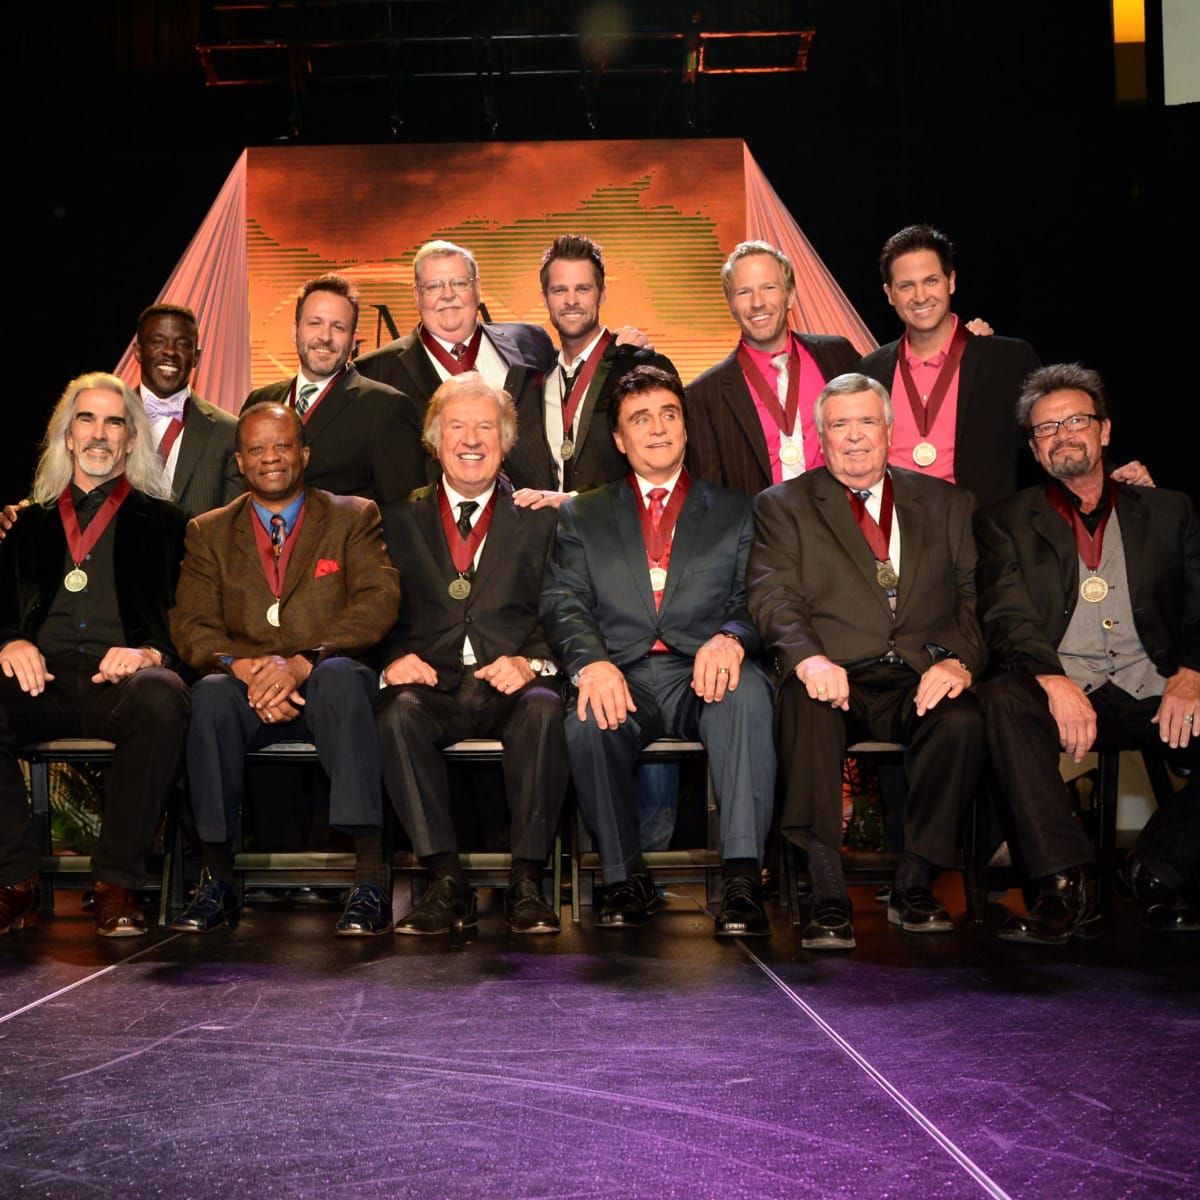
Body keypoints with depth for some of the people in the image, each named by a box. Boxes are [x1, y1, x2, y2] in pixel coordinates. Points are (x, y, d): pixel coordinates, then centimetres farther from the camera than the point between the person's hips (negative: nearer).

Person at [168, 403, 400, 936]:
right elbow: (192, 626, 6)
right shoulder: (208, 532, 18)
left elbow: (379, 604, -4)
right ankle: (217, 882, -25)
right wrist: (245, 669, -17)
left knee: (341, 677, -36)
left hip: (328, 682, -1)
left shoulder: (354, 517, 12)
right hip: (249, 692, 2)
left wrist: (302, 663, -19)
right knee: (212, 692, -33)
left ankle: (371, 882, -39)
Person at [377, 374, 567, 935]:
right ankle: (446, 882, -28)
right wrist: (392, 659, -11)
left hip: (511, 686, -1)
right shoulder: (400, 521, 17)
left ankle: (526, 881, -28)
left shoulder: (541, 519, 15)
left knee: (544, 708, -35)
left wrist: (531, 663, -14)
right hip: (433, 685, 1)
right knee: (398, 712, -33)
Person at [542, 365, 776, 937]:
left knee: (747, 692, -35)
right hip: (622, 676, 0)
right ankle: (625, 879, -13)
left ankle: (742, 879, -36)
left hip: (703, 674, 0)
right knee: (588, 720, -34)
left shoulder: (735, 513, 20)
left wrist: (730, 638, -18)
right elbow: (564, 603, 5)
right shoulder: (582, 515, 20)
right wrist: (592, 661, -17)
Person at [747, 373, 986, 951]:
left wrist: (959, 660, -11)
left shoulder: (947, 504, 21)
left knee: (962, 722, -31)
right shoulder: (783, 506, 14)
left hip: (919, 683, 2)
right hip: (834, 680, -1)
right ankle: (829, 896, -32)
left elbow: (975, 595, 11)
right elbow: (772, 598, -1)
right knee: (806, 709, -36)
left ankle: (913, 884, -13)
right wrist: (809, 658, -23)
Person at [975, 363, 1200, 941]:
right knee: (1002, 700, -34)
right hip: (1058, 691, -1)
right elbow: (1008, 621, -1)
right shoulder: (1005, 522, 14)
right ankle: (1067, 885, -28)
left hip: (1150, 693, 2)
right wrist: (1055, 681, -21)